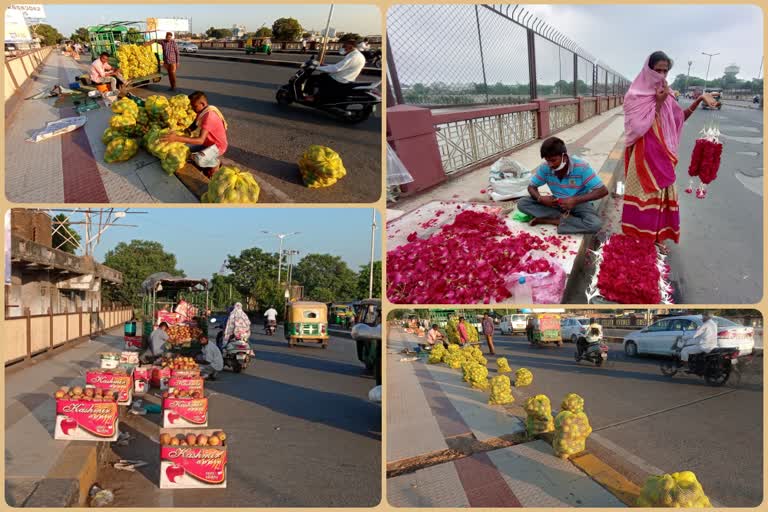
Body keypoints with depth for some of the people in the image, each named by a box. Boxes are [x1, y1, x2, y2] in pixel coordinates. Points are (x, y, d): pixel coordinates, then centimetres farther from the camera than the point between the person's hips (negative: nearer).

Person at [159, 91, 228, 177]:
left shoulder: (209, 116, -32)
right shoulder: (203, 112, -1)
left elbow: (200, 140, -39)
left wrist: (177, 138, -46)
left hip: (218, 146, -10)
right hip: (209, 143, 10)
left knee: (199, 160, -34)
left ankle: (215, 162, -2)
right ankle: (212, 158, 12)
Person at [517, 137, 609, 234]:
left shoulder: (581, 168, -24)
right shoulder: (545, 168, -14)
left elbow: (603, 191, -24)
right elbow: (531, 187, 1)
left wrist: (575, 200, -33)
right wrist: (540, 198, -24)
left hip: (579, 204, -3)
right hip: (557, 203, 3)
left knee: (595, 224, -36)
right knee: (522, 203, -17)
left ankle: (549, 220, -21)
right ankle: (562, 217, -20)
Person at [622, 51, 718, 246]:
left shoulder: (664, 94, 7)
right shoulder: (636, 95, -10)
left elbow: (681, 117, 12)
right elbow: (642, 125, -16)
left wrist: (698, 100, -1)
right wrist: (658, 103, -18)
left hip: (661, 153, 6)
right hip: (644, 153, -6)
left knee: (660, 193, 10)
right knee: (644, 194, -2)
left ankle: (656, 236, 20)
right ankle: (640, 238, 8)